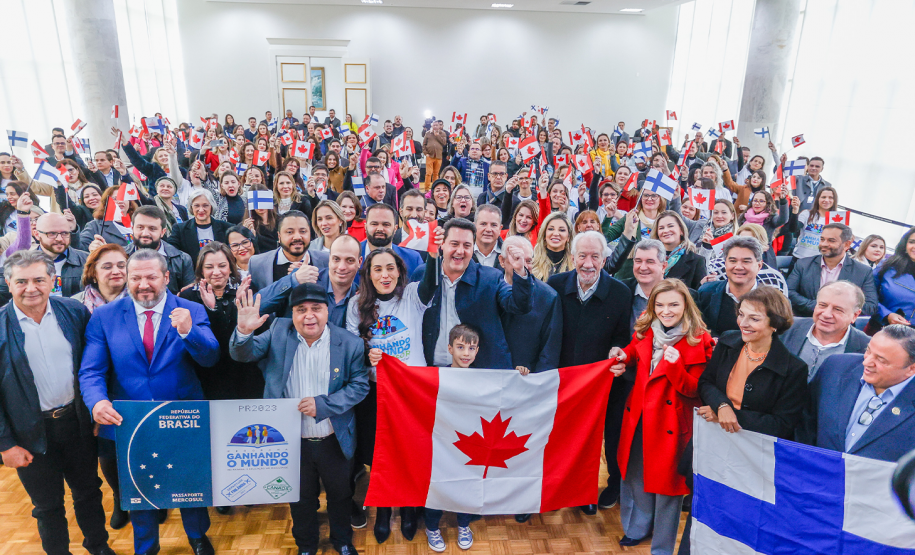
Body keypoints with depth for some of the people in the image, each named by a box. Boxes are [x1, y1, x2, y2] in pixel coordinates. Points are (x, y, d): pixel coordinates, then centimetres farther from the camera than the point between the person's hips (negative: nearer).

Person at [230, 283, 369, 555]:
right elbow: (243, 354, -13)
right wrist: (244, 332, -36)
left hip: (334, 441, 0)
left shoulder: (350, 343, -13)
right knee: (301, 498, 23)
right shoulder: (279, 331, -9)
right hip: (293, 441, 1)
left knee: (340, 494, 23)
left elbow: (360, 385, -11)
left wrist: (323, 404, -23)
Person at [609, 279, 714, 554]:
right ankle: (637, 528, 47)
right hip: (638, 417, 5)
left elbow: (694, 391, -15)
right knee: (635, 475, 21)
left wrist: (675, 366, -32)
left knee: (666, 482, 8)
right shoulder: (645, 332, -1)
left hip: (670, 423, -5)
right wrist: (623, 356, -3)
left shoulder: (699, 342, -15)